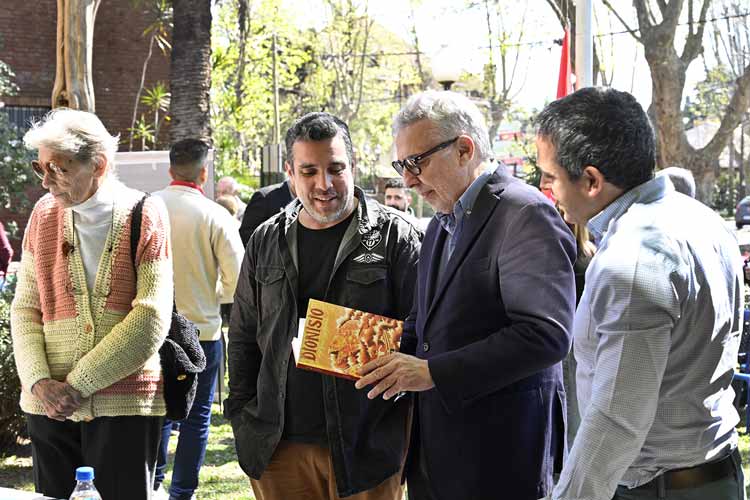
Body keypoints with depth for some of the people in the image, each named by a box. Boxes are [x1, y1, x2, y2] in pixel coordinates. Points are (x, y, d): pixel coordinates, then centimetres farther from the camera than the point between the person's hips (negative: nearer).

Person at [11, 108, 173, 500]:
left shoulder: (144, 215, -4)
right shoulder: (44, 214, 7)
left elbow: (151, 319, -11)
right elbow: (25, 309, 8)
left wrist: (78, 385, -13)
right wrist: (39, 381, -8)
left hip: (124, 404, -3)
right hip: (50, 405, 4)